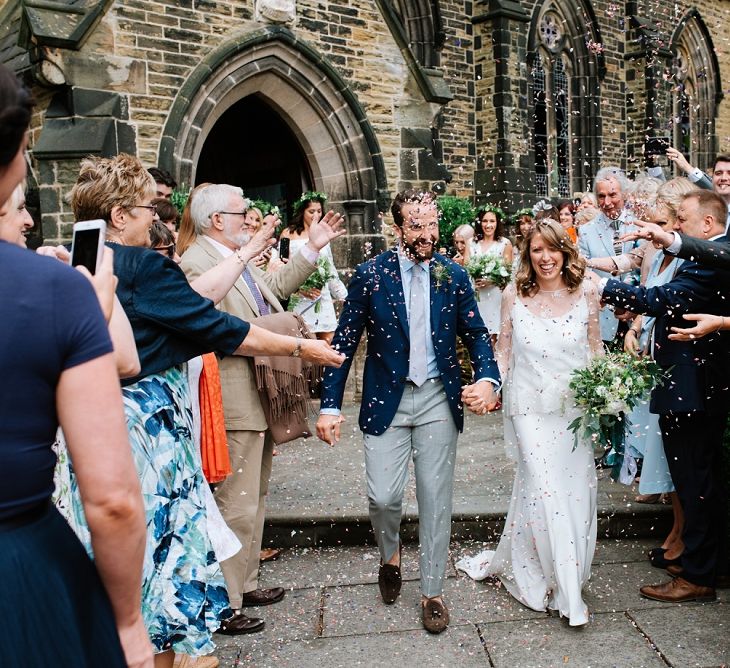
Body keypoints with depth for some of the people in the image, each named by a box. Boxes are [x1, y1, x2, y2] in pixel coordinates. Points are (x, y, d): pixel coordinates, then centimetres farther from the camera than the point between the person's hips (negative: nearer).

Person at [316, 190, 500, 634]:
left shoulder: (454, 275, 0)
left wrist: (487, 378, -15)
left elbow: (476, 333, 5)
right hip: (386, 400, -1)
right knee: (383, 496, -4)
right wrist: (330, 405, -8)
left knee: (436, 498, 6)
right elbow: (345, 342, -3)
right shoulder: (371, 275, -6)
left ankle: (433, 592, 23)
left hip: (439, 399, 2)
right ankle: (390, 556, 31)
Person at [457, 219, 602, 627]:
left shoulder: (586, 293, 1)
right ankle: (568, 594, 8)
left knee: (576, 488, 6)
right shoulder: (514, 296, -1)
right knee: (545, 489, -7)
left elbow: (596, 348, 10)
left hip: (575, 407, 2)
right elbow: (503, 351, 5)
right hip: (531, 407, -2)